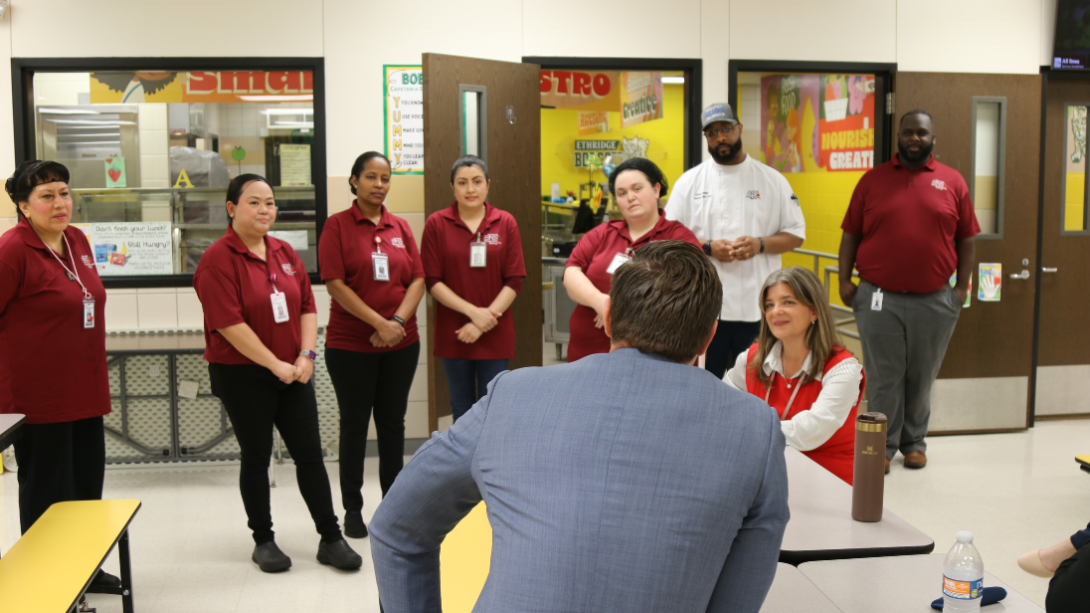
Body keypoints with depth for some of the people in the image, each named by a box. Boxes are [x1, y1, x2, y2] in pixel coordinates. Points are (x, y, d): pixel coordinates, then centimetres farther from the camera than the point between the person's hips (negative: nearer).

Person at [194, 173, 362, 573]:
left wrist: (306, 354, -5)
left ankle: (331, 539, 15)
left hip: (294, 372, 5)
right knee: (256, 458, 7)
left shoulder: (284, 252, 9)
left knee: (310, 455, 6)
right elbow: (229, 324, -18)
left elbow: (307, 306, 9)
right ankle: (263, 541, 22)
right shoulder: (218, 260, -11)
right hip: (242, 375, -5)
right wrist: (275, 364, -17)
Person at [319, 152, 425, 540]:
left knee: (393, 422, 11)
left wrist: (399, 321, -12)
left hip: (401, 344, 3)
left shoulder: (400, 227, 9)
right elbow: (335, 285, -11)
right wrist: (379, 323, -16)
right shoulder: (337, 226, -3)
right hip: (350, 344, -3)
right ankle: (352, 509, 18)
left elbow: (418, 279, 4)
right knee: (354, 423, 6)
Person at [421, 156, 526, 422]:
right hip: (453, 333, 0)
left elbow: (515, 281, -3)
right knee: (462, 408, 11)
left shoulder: (505, 223, 1)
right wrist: (473, 311, -14)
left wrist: (483, 323, -12)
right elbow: (433, 281, -4)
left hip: (495, 334, 0)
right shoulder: (436, 224, -1)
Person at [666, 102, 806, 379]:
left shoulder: (772, 180, 7)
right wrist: (708, 248, -11)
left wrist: (760, 245, -11)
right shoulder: (689, 182, 7)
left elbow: (796, 234, 8)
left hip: (756, 306, 0)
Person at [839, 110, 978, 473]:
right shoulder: (872, 181, 5)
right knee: (884, 379, 5)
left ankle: (914, 442, 28)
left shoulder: (952, 182, 6)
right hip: (879, 299, -1)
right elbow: (851, 235, 6)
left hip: (934, 300, 1)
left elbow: (967, 239, 8)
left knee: (922, 378, 12)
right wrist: (844, 279, -3)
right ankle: (883, 447, 16)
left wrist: (963, 285, 1)